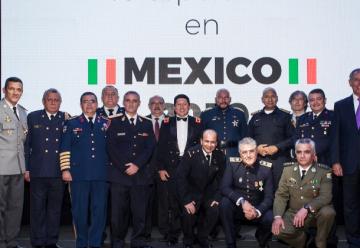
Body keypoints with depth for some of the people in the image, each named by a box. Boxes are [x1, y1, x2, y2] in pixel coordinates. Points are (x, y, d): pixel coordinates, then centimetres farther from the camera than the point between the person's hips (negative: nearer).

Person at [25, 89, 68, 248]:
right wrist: (26, 169, 1)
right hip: (38, 171, -1)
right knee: (37, 209, 3)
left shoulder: (66, 119, 7)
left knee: (55, 209, 9)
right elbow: (26, 144, 6)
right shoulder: (33, 117, 6)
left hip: (58, 173, 1)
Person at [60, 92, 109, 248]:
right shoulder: (72, 123, 6)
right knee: (80, 210, 4)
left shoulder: (106, 123, 11)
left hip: (101, 175, 1)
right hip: (79, 174, -1)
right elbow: (65, 148, 3)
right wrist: (65, 169, -3)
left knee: (99, 210, 2)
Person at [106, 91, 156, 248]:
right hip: (119, 174, -1)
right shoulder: (115, 122, 8)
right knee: (118, 211, -1)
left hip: (141, 174, 2)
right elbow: (111, 147, 0)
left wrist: (137, 165, -8)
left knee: (140, 210, 1)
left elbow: (150, 148, 5)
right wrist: (124, 167, -9)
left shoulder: (147, 124, 14)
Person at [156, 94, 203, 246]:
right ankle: (170, 235, 12)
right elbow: (160, 147, 5)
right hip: (170, 169, 0)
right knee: (169, 203, 1)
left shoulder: (197, 123, 9)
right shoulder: (166, 123, 9)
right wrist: (160, 168, -2)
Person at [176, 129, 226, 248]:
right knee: (188, 213, -25)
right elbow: (180, 177, -19)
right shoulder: (191, 153, -20)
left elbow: (221, 179, 1)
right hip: (191, 191, -3)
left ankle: (202, 237, 7)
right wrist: (186, 201, -24)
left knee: (215, 211, -21)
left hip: (209, 192, 3)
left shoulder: (220, 156, -8)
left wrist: (217, 198, -12)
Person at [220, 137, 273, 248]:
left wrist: (257, 212, -28)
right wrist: (242, 201, -29)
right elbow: (224, 188, -15)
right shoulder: (233, 163, -9)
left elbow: (269, 197, -10)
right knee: (224, 203, -30)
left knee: (270, 219, -28)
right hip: (237, 207, 0)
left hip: (258, 209, 0)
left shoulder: (266, 168, -11)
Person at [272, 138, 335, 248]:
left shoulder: (324, 171, -9)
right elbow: (281, 195, -2)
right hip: (293, 213, 1)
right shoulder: (288, 169, 0)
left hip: (315, 213, -1)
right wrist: (278, 216, -19)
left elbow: (325, 197, -18)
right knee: (278, 230, -26)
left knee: (328, 212, -33)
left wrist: (306, 208, -34)